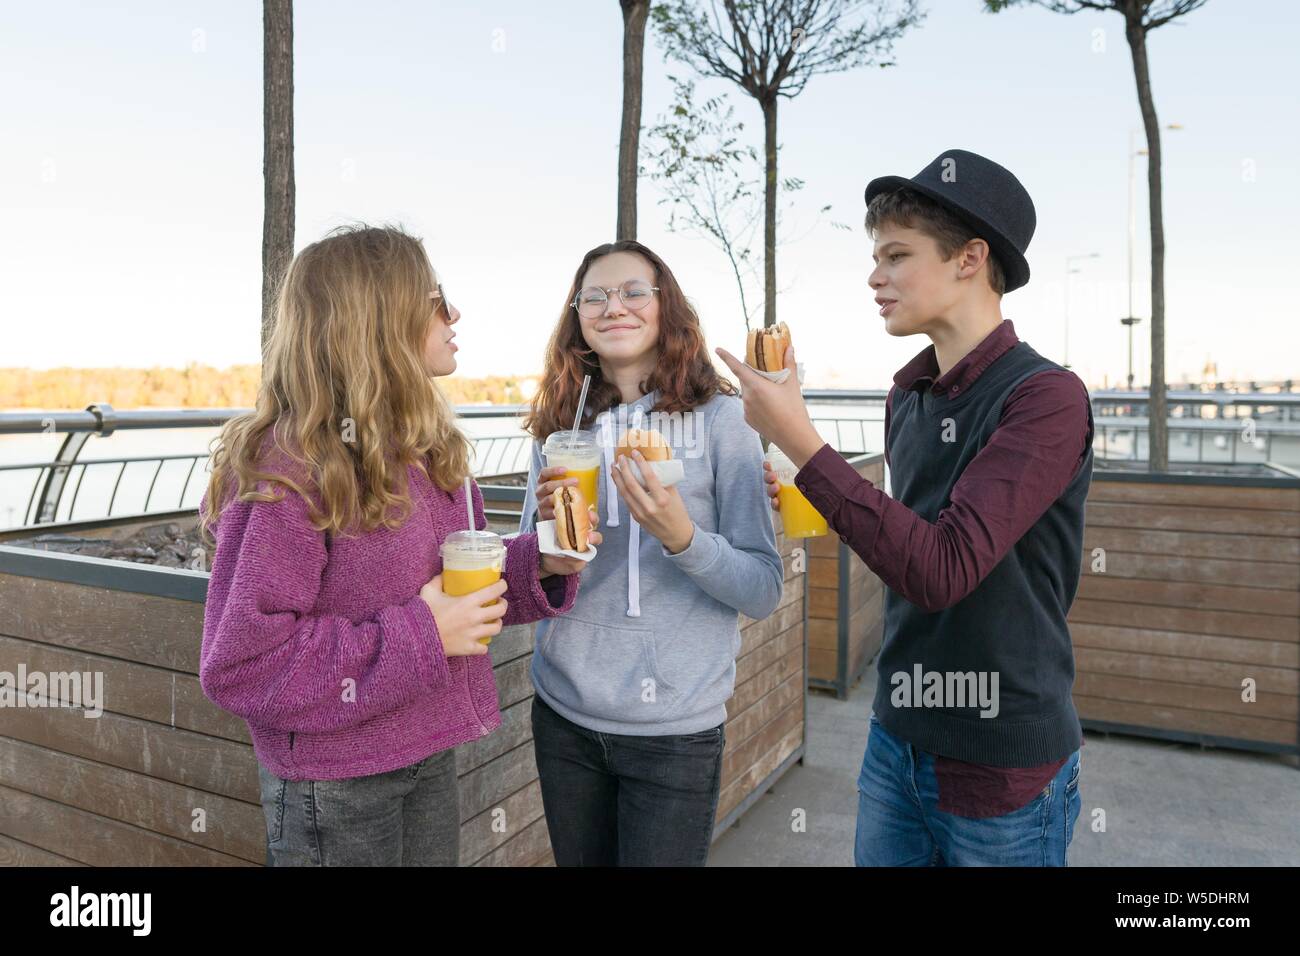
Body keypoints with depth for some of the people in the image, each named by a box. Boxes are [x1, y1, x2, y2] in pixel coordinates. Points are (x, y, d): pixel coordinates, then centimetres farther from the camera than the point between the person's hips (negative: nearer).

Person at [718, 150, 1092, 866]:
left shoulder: (1046, 397, -18)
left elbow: (941, 570, -28)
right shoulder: (907, 393, 3)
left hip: (1003, 767, -6)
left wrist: (801, 444, -27)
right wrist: (810, 503, -2)